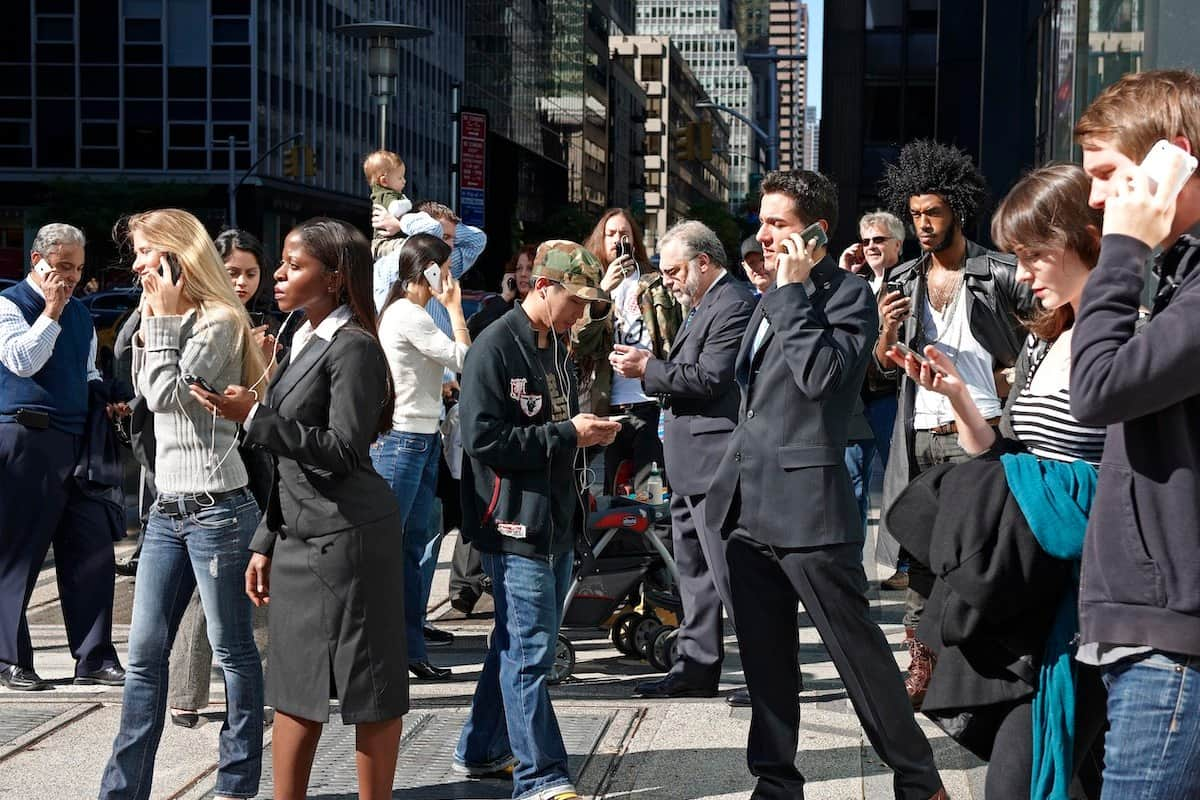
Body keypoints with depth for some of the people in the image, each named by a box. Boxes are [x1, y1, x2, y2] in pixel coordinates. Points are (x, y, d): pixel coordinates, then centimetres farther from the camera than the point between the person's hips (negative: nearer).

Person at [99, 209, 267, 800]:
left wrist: (164, 318, -10)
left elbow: (165, 393, -17)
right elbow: (145, 389, 19)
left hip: (216, 505, -9)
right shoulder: (173, 318, 17)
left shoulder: (219, 321, -10)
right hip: (168, 507, 9)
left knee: (231, 649, 2)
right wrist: (152, 319, 12)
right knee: (145, 650, 8)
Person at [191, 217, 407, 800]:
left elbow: (342, 452, -19)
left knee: (367, 688, 0)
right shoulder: (298, 343, 14)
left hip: (347, 535, -9)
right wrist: (266, 542, 17)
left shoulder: (353, 348, -12)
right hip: (298, 535, 9)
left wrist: (254, 418, -20)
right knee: (294, 686, 12)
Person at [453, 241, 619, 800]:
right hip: (514, 523, -9)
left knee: (520, 644, 16)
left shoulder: (557, 347, 15)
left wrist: (590, 432, 2)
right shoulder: (494, 350, -13)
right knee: (529, 651, -6)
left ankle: (481, 751, 29)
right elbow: (483, 440, -20)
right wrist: (567, 434, -19)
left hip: (556, 521, 9)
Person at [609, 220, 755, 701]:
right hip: (689, 466, 11)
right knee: (693, 572, 15)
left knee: (731, 573, -7)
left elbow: (711, 379, -21)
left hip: (716, 463, -11)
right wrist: (648, 366, 5)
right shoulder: (701, 305, 18)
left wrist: (648, 368, -15)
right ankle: (696, 667, 22)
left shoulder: (734, 304, -14)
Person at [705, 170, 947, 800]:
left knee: (859, 653, 0)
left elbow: (822, 376, -23)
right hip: (749, 509, 8)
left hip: (806, 505, -8)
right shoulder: (773, 301, 17)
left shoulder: (849, 295, -7)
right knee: (765, 661, 13)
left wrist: (795, 291, -16)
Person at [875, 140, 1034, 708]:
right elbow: (884, 365, 11)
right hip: (918, 436, 5)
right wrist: (887, 331, -9)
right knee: (920, 553, 6)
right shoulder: (903, 280, 12)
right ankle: (921, 667, 13)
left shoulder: (999, 274, -3)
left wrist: (1021, 372, -7)